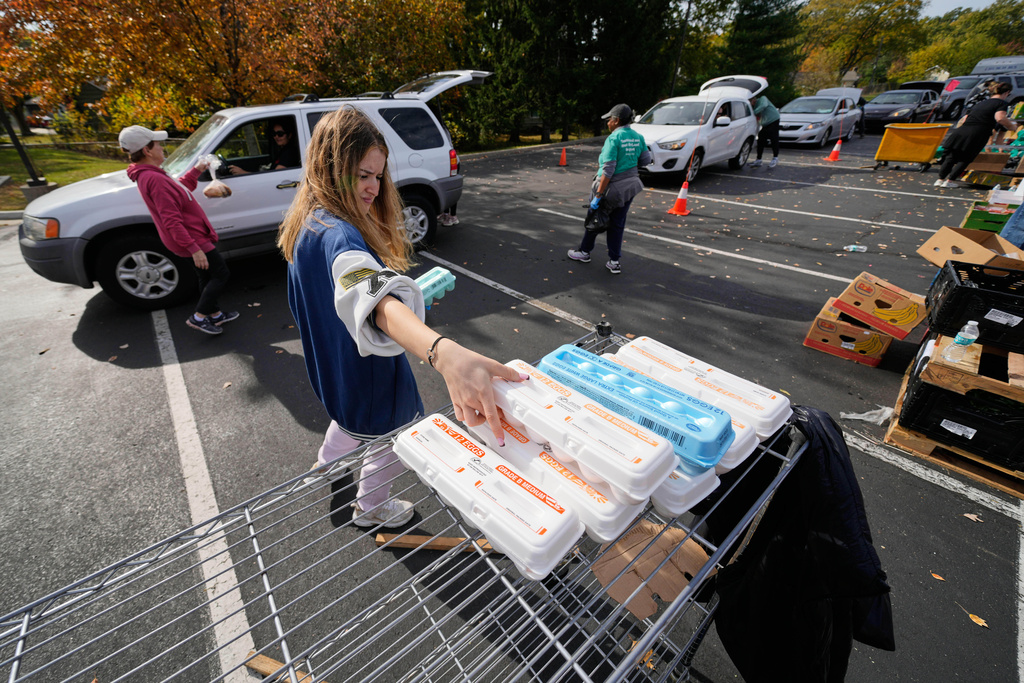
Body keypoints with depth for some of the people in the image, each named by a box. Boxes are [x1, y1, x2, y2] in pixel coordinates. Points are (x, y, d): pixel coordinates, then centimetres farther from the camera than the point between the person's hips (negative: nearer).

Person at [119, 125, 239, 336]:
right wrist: (194, 248, -30)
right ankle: (198, 317, 4)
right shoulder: (154, 179, -24)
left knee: (207, 277, 19)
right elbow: (172, 221, -29)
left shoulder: (147, 175, 7)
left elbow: (179, 189, 25)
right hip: (193, 238, -10)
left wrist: (196, 171, 20)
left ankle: (215, 314, 32)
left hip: (192, 236, 10)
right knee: (221, 274, -2)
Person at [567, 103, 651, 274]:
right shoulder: (638, 137, 3)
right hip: (630, 185, 6)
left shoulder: (613, 139, -17)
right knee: (617, 224, 12)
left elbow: (608, 169, -23)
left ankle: (584, 252, 30)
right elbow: (645, 160, 11)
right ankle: (615, 262, 11)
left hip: (611, 186, -6)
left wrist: (598, 195, -23)